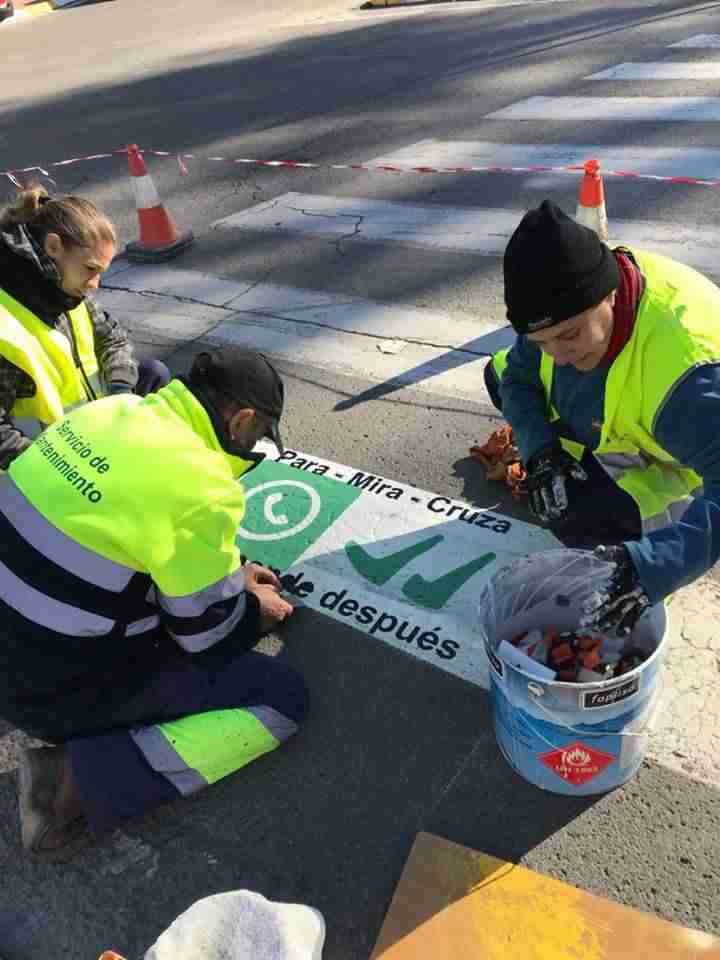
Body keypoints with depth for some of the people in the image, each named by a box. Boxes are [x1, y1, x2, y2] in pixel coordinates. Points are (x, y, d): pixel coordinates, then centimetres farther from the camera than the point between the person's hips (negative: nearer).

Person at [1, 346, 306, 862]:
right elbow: (212, 637, -12)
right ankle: (81, 779, -5)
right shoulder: (202, 489, -25)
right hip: (60, 686, -8)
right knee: (283, 697, -3)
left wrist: (228, 569, 17)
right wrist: (257, 611, 9)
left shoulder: (115, 409, -2)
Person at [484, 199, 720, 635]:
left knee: (581, 520, -31)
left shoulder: (681, 367, -45)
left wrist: (656, 565, -57)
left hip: (678, 460, -7)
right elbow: (517, 376, -7)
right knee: (499, 372, 7)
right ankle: (585, 474, 15)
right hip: (615, 422, 7)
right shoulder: (572, 300, -22)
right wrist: (540, 451, -23)